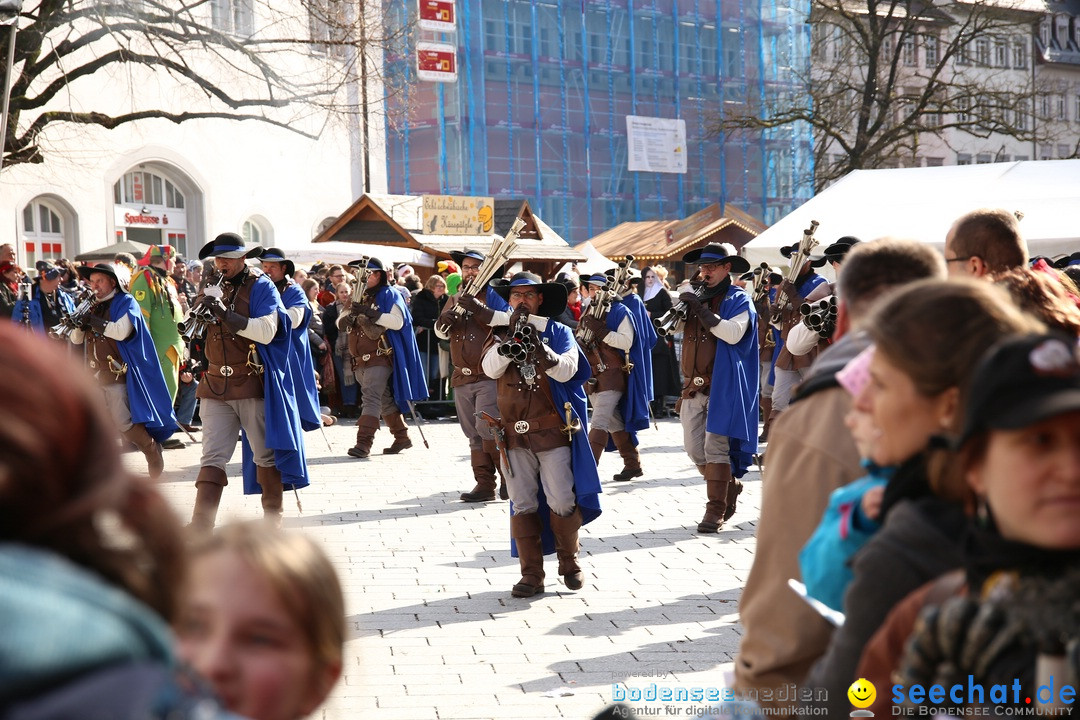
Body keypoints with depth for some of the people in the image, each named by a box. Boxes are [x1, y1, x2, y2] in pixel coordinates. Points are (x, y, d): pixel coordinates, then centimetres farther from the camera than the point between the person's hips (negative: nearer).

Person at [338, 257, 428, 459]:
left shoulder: (388, 295, -3)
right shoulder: (360, 297, 18)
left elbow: (398, 321, -17)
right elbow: (340, 324, 12)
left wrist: (371, 313, -23)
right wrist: (350, 316, -11)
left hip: (379, 358, -8)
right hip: (360, 360, 8)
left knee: (371, 398, -18)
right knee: (384, 400, 15)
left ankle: (364, 443, -26)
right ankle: (402, 438, 26)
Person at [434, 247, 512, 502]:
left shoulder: (494, 294, -3)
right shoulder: (455, 299, 18)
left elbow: (509, 319, -20)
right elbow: (441, 333, 22)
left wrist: (479, 309, -30)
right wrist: (444, 321, -1)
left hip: (489, 376, -7)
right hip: (462, 377, 7)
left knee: (487, 429, -15)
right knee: (473, 434, 7)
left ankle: (509, 479, -3)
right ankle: (484, 484, 10)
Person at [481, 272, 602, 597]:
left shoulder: (559, 333, 4)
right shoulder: (503, 337, 10)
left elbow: (566, 370, -13)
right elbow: (490, 368, -9)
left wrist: (539, 348, -27)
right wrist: (511, 339, -23)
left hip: (553, 431, -2)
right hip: (515, 433, 2)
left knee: (562, 502, -5)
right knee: (523, 506, 2)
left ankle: (569, 562, 15)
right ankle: (531, 574, 7)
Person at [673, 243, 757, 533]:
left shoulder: (738, 300, -4)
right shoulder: (696, 297, 15)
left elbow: (733, 333, -19)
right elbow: (672, 326, 12)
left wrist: (703, 311, -22)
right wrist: (684, 307, -6)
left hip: (723, 386, -6)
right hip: (693, 386, 7)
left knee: (716, 447, -10)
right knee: (693, 448, 8)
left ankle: (716, 510, -6)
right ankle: (730, 486, 28)